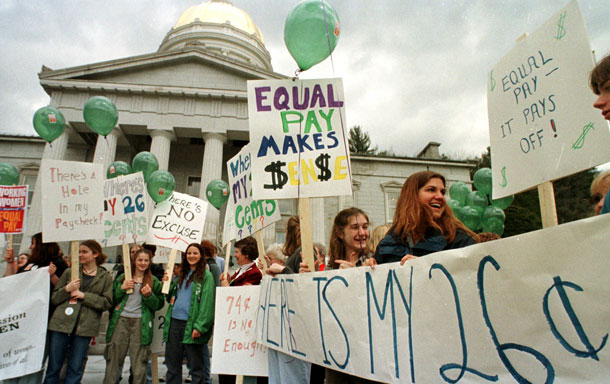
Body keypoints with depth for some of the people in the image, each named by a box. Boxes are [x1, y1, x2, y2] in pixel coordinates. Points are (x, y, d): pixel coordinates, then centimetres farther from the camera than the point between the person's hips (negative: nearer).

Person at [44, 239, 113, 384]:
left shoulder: (106, 277, 3)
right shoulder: (70, 272, 9)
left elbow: (107, 303, -4)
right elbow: (54, 298, 10)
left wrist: (84, 295, -12)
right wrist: (66, 289, -9)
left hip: (85, 327, -2)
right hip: (61, 323, 2)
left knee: (75, 368, 6)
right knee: (53, 366, 8)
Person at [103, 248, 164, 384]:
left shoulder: (154, 281, 8)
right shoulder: (122, 278, 14)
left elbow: (159, 305, 6)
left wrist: (149, 296, -12)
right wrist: (121, 288, -6)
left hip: (141, 323, -2)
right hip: (121, 320, 2)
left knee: (139, 361, -1)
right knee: (113, 359, 5)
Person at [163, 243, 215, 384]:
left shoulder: (206, 276, -4)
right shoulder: (180, 275, 16)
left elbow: (207, 303, -11)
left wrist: (199, 327, -19)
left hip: (191, 325, -6)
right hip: (174, 322, 6)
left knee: (196, 367, 4)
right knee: (172, 364, 15)